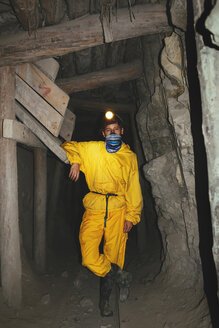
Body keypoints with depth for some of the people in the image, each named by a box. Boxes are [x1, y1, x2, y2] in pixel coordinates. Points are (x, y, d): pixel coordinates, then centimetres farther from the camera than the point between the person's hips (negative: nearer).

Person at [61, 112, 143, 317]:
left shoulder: (130, 157, 11)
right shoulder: (93, 149, 10)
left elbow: (134, 189, 10)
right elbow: (69, 146, 22)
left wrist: (131, 216, 2)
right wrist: (75, 161, 2)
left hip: (118, 211, 0)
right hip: (94, 209, 0)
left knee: (112, 255, 4)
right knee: (89, 257, -12)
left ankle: (104, 300, 27)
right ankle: (120, 277, 13)